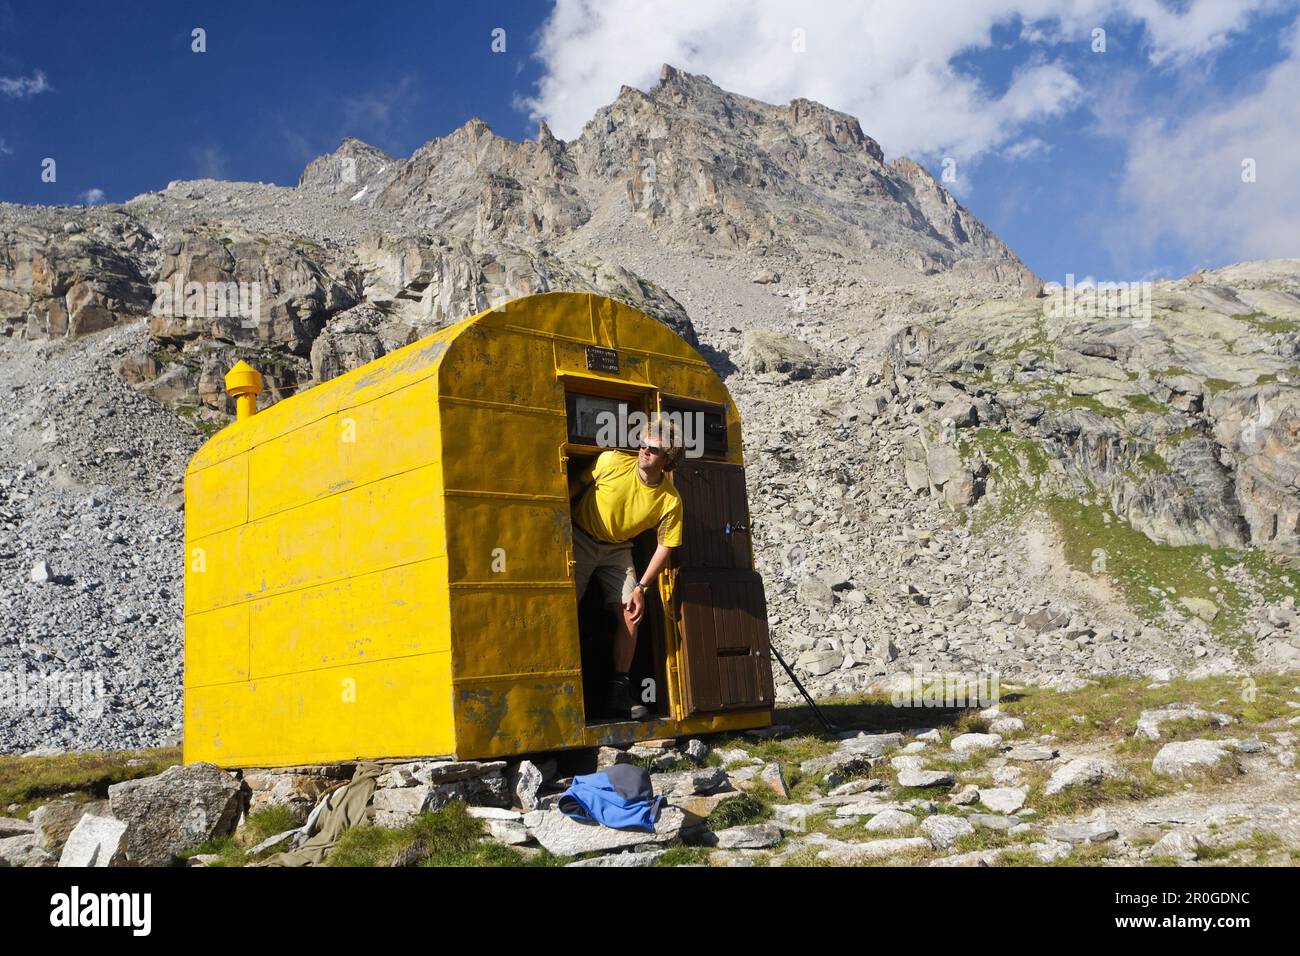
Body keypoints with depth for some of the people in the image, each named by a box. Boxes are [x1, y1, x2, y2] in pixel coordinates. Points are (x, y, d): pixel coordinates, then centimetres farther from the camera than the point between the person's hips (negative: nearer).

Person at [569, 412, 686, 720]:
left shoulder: (670, 501, -18)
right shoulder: (611, 461, -20)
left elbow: (665, 547, -11)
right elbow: (576, 485, -4)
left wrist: (641, 588, -16)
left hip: (617, 549, 2)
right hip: (580, 538, -2)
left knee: (630, 614, -9)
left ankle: (620, 691, 2)